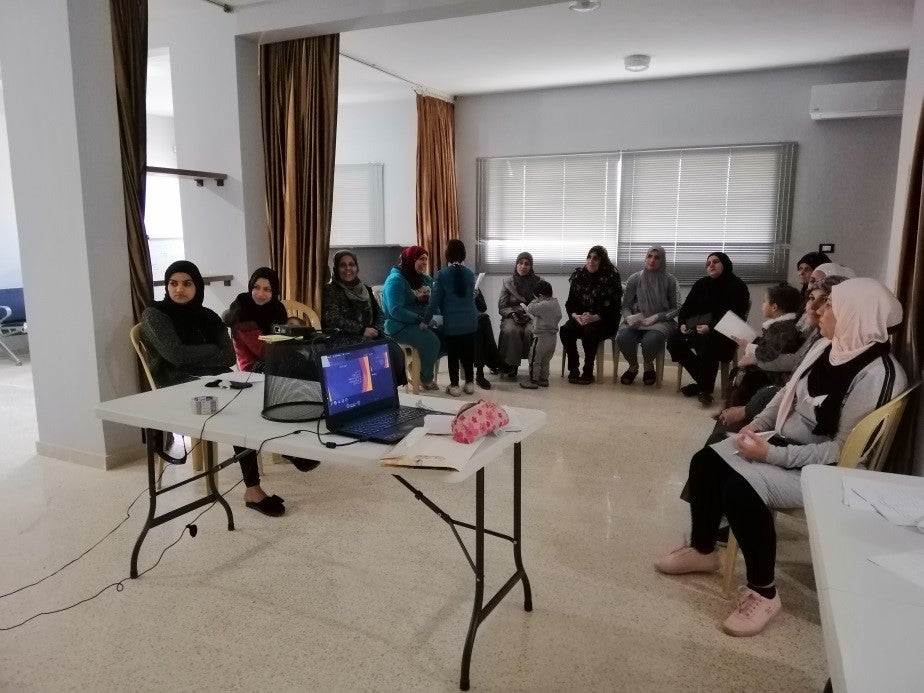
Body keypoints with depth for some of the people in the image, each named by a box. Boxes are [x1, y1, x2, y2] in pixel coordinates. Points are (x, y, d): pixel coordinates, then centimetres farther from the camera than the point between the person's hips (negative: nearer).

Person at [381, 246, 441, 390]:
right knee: (431, 341, -28)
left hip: (422, 322, 7)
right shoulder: (395, 280, -12)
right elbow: (396, 311, -22)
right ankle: (426, 377, -6)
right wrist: (420, 319, -24)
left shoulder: (425, 279, 12)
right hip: (400, 326, -7)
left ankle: (424, 362, 3)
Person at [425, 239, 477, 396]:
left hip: (452, 323, -3)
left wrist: (426, 320, -1)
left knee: (453, 354, 6)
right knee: (468, 352, 12)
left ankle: (454, 386, 11)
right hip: (469, 322, 3)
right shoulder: (470, 274, 2)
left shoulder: (441, 274, -10)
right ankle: (470, 383, 18)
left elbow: (435, 301, -10)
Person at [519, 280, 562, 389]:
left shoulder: (543, 305, -22)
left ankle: (533, 381, 7)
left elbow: (529, 309, -21)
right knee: (545, 361, 19)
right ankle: (544, 380, 26)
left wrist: (535, 300, -5)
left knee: (534, 360, 3)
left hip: (541, 337, -9)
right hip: (552, 337, 9)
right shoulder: (556, 303, 5)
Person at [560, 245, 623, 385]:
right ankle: (573, 370, -14)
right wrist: (576, 316, -14)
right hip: (580, 318, 4)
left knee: (589, 332, -35)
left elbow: (614, 307, -10)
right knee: (565, 330, -25)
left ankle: (588, 373, -19)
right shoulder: (578, 274, 5)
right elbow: (570, 303, 7)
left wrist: (595, 318, -23)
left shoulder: (611, 276, -7)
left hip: (605, 321, -4)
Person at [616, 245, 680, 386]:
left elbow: (676, 309, 3)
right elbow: (625, 306, 8)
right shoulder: (635, 279, 5)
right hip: (637, 321, 2)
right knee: (622, 337, -32)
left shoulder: (670, 280, 2)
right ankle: (633, 366, 2)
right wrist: (629, 317, -16)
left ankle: (649, 366, 2)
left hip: (661, 322, -2)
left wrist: (656, 317, -13)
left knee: (650, 340, -36)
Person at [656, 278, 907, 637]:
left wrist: (772, 454, -26)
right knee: (705, 462, -2)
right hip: (785, 443, 9)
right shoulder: (827, 347, 0)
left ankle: (763, 593, -9)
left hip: (824, 470, -8)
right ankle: (702, 550, 19)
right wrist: (757, 424, -1)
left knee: (740, 487, -29)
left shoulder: (876, 374, -24)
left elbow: (842, 450, -24)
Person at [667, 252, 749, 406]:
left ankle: (706, 388, -18)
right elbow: (686, 307, 14)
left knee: (706, 343, -38)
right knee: (674, 341, -19)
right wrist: (683, 323, -8)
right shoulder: (701, 284, 14)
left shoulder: (737, 287, -4)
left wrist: (710, 327, -28)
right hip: (697, 329, 6)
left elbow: (735, 317, -15)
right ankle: (702, 381, -6)